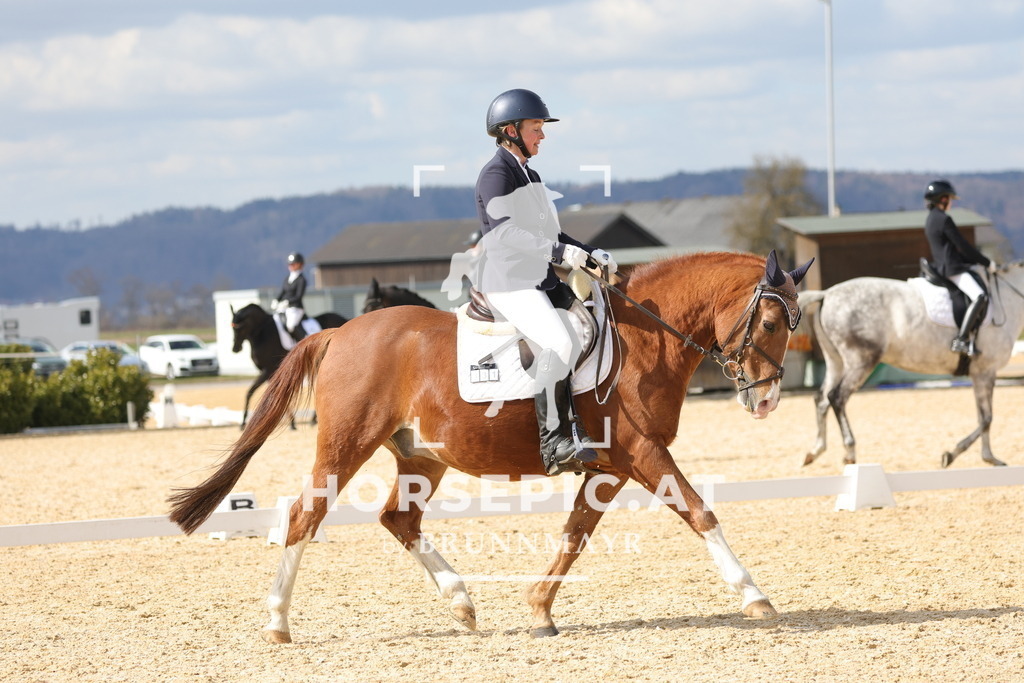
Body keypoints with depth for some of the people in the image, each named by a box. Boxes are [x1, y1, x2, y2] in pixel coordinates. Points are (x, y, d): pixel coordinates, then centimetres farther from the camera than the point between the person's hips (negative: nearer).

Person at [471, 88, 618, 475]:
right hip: (507, 283, -10)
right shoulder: (496, 174, -9)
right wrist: (558, 251, -29)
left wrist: (591, 253, 8)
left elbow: (549, 233, 23)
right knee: (560, 343, -29)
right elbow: (505, 231, -21)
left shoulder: (530, 177, 21)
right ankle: (555, 444, -26)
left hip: (541, 280, 10)